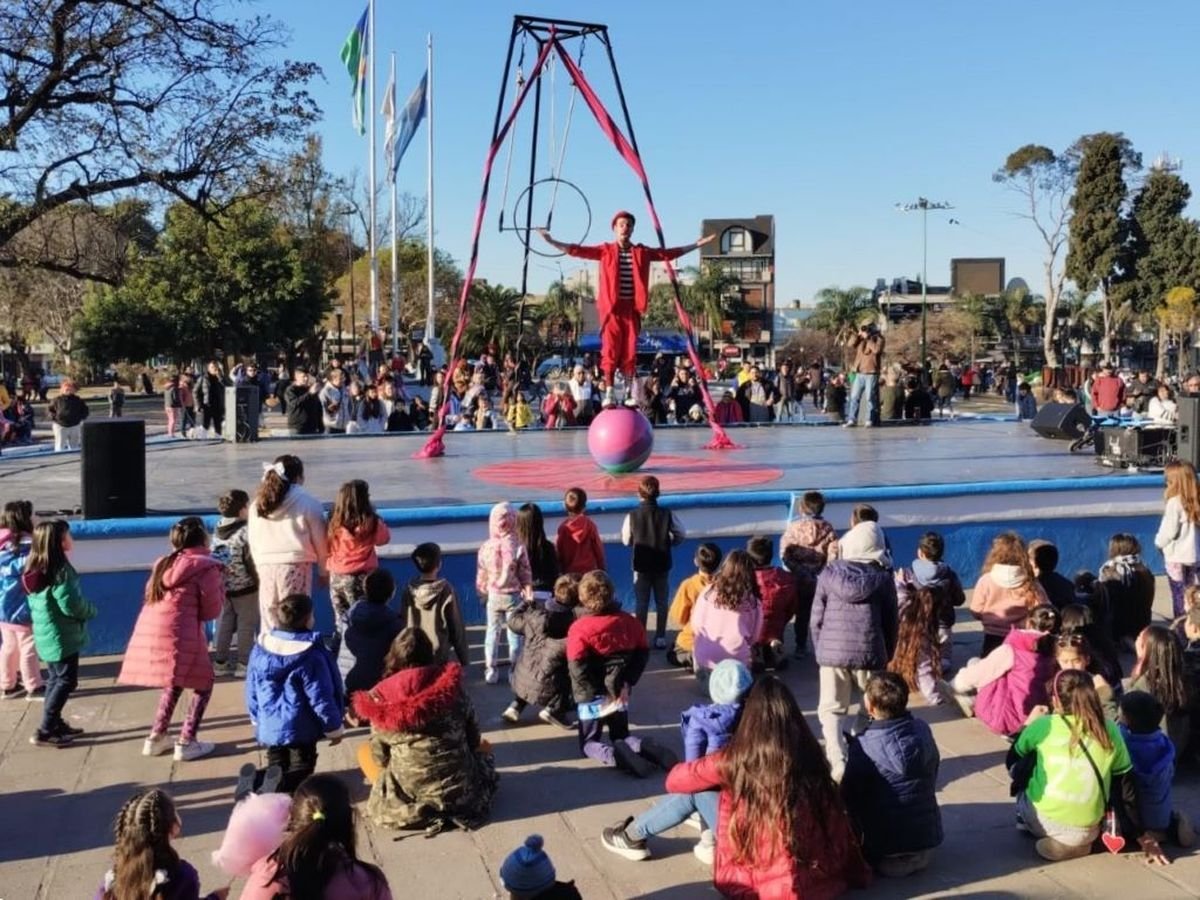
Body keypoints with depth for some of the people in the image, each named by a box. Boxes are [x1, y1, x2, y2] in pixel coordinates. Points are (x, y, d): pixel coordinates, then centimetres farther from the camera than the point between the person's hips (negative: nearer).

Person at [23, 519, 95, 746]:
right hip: (62, 635, -9)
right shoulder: (60, 569, -20)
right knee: (66, 681, -1)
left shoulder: (34, 567, 7)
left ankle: (55, 724, 26)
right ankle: (45, 732, -1)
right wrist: (91, 611, -2)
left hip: (46, 633, 9)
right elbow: (71, 604, -22)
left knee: (55, 679, 18)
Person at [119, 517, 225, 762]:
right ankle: (186, 743, 4)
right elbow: (211, 610, -1)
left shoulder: (163, 564, 20)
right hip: (178, 634, -7)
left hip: (148, 632, 7)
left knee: (174, 683, 27)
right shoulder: (205, 566, -1)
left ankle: (156, 737, 26)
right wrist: (219, 583, 15)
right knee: (203, 684, 10)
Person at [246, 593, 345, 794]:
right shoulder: (311, 656, -20)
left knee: (277, 765, 22)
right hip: (300, 730, -5)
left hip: (269, 726, 5)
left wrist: (257, 721, 21)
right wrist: (334, 728, -2)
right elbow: (321, 699, -15)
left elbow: (251, 692, 7)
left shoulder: (260, 648, -3)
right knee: (301, 767, 5)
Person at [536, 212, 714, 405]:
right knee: (610, 350, -5)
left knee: (630, 351, 3)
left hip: (632, 307, 2)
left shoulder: (642, 252, 10)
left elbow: (669, 253, 15)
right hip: (611, 307, -2)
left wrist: (696, 245, 16)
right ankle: (609, 393, -1)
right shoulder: (605, 250, 5)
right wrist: (551, 241, -6)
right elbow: (577, 250, 1)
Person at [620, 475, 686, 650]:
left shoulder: (632, 516, -15)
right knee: (661, 602, 13)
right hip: (662, 564, 1)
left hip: (641, 565, -1)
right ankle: (660, 638, 16)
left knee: (642, 603, 10)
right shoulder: (667, 514, -12)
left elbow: (626, 541, -2)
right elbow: (680, 535, -3)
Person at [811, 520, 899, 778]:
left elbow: (816, 619, 3)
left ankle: (838, 764, -7)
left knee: (831, 710, 7)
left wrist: (820, 650, 15)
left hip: (832, 651, 0)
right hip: (869, 652, 0)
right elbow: (890, 622, 5)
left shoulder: (829, 573, 1)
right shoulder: (883, 577, 0)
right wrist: (887, 655, 17)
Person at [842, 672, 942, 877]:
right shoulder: (923, 731, -8)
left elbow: (848, 797, -12)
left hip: (884, 843, -6)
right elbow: (932, 779, 6)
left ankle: (888, 859, 8)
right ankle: (915, 855, 17)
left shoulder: (861, 747, -23)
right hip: (927, 834, 6)